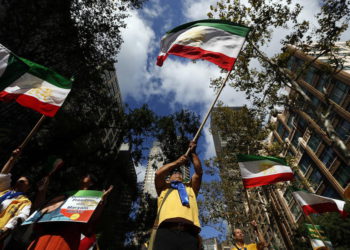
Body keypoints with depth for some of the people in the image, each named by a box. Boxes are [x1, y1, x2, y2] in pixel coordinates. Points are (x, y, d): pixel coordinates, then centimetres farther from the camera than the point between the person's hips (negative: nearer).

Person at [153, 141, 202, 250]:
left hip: (189, 234, 2)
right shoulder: (164, 188, 28)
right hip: (166, 232, -2)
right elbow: (158, 174, 10)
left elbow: (199, 172, 25)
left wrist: (193, 153, 27)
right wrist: (177, 162, 17)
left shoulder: (190, 188, 35)